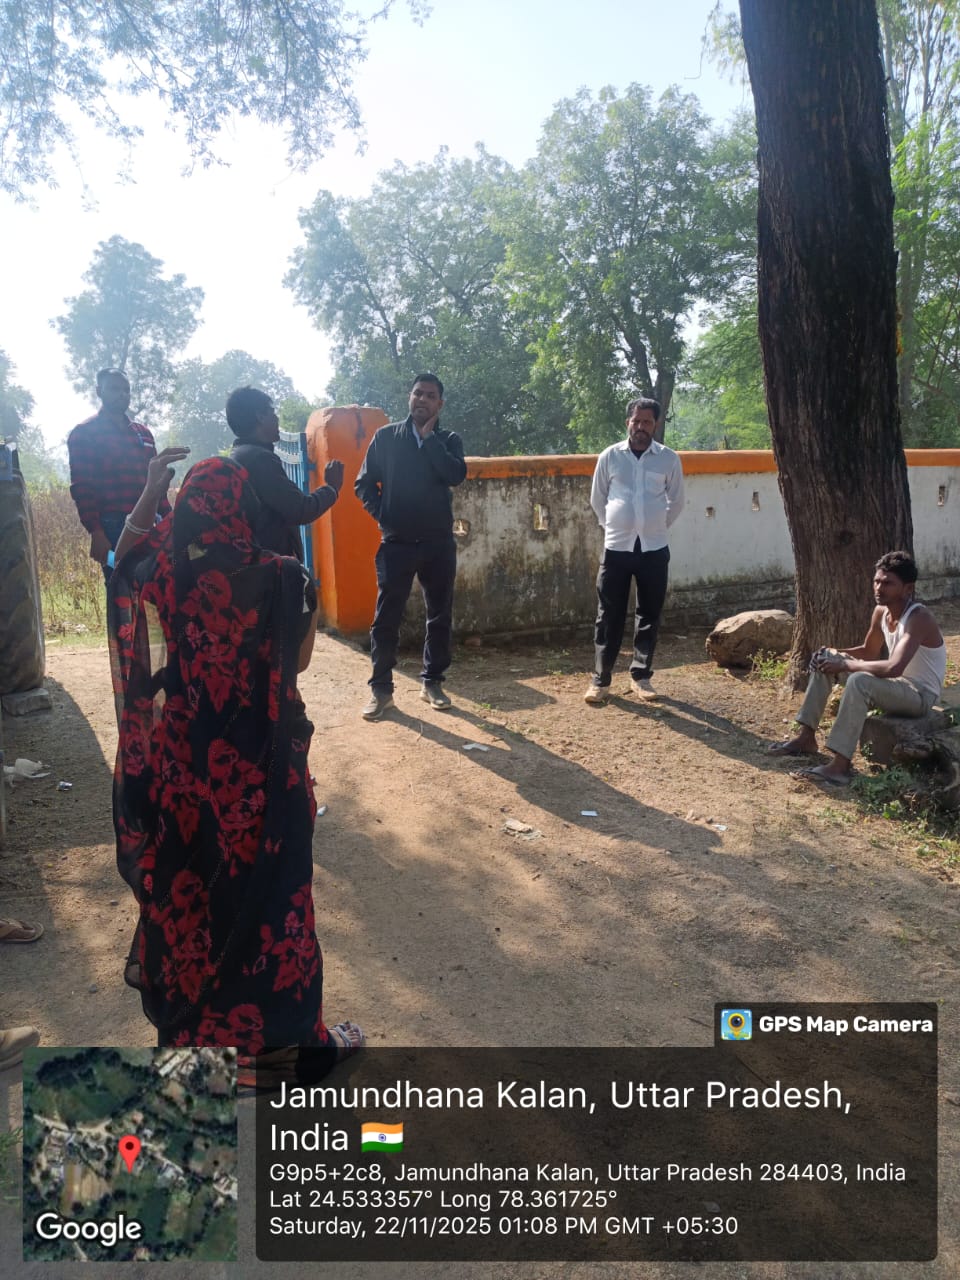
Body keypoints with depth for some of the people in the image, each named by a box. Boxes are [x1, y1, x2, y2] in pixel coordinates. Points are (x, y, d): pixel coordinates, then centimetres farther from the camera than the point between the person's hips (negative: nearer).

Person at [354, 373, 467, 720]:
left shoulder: (448, 440, 6)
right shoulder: (385, 436, 4)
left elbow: (457, 475, -14)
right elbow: (364, 484, 5)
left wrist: (429, 437, -11)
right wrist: (383, 515, -7)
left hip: (438, 544, 1)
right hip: (396, 543, -1)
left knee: (440, 617, 7)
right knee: (386, 619, -1)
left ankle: (432, 682, 21)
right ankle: (381, 689, 9)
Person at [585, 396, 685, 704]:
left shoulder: (669, 459, 1)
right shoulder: (610, 456, 1)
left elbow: (676, 501, 13)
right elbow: (597, 499, 11)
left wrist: (658, 526, 13)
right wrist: (612, 525, 10)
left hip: (654, 549, 1)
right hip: (616, 548, -1)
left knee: (649, 615, 7)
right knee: (609, 616, 1)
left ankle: (641, 675, 20)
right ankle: (600, 679, 9)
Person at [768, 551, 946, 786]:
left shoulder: (919, 618, -26)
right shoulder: (881, 611, 0)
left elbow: (893, 668, -40)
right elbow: (869, 652, 17)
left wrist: (845, 665, -30)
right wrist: (835, 654, -2)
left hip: (921, 694, -9)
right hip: (896, 684, 9)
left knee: (859, 681, -37)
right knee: (824, 658, 3)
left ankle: (840, 766, -35)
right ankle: (806, 738, 3)